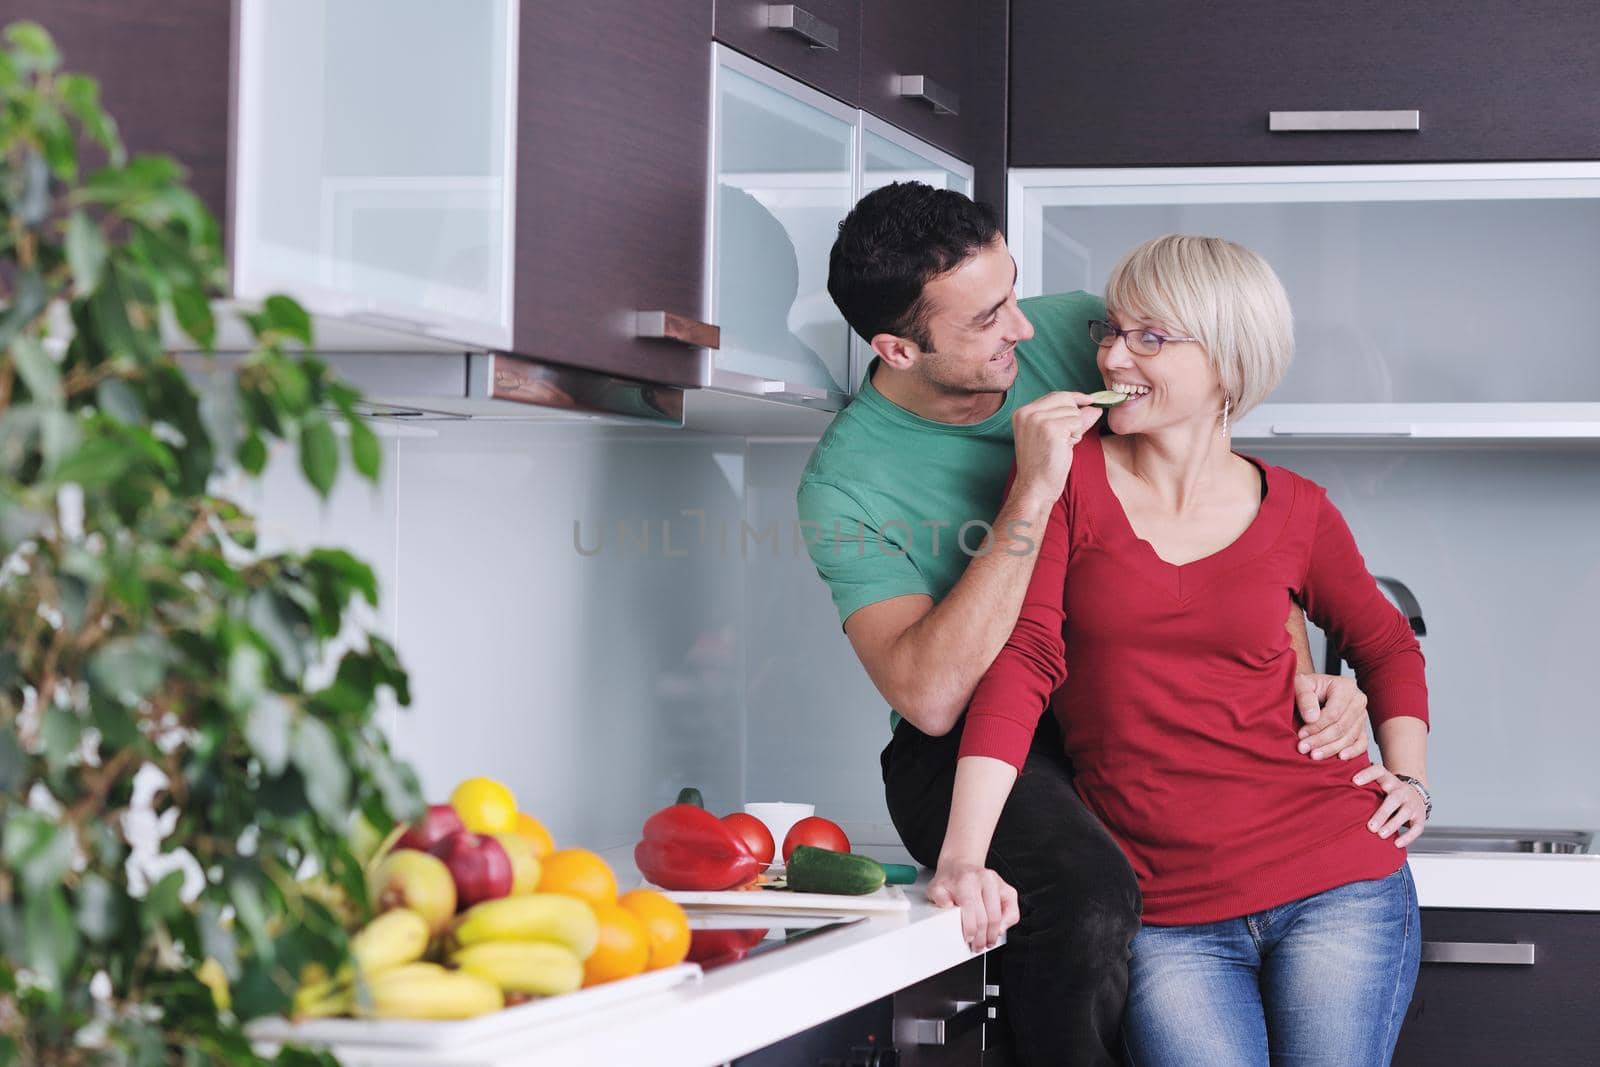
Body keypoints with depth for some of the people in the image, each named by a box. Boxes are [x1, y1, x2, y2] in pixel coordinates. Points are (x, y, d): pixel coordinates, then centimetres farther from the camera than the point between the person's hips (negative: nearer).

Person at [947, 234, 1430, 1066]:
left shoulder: (1295, 513, 6)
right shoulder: (1067, 477, 1)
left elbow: (1386, 645, 25)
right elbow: (1020, 657, -11)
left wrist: (1409, 777, 9)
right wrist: (964, 856, -20)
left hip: (1334, 883, 1)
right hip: (1165, 917, -1)